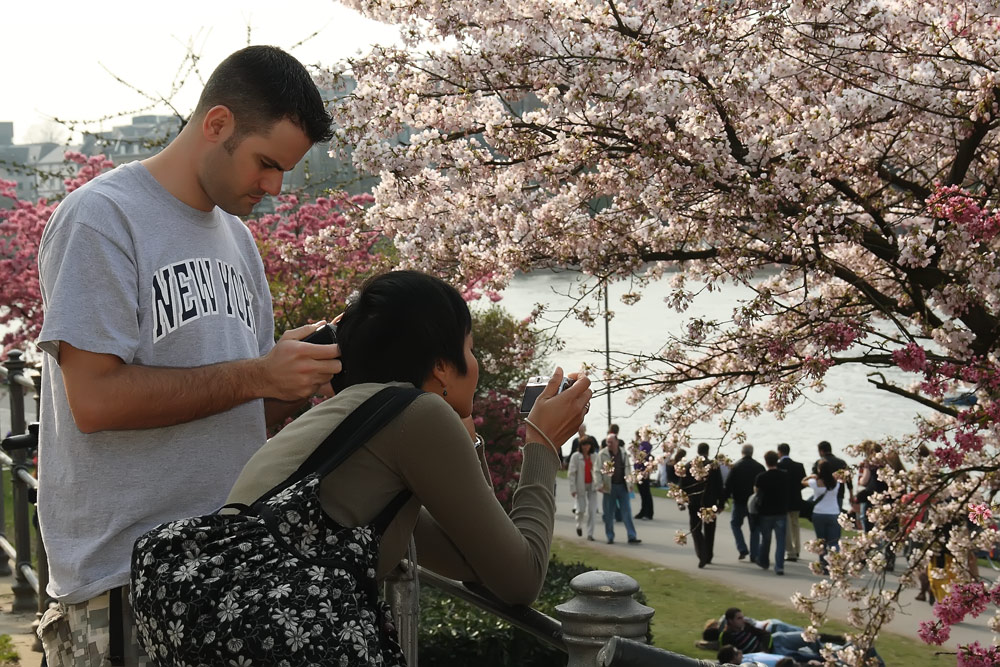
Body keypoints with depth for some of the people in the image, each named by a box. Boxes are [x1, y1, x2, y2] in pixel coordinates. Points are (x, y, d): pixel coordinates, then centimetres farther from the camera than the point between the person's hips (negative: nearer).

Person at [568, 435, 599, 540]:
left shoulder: (594, 456, 4)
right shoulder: (575, 456, -5)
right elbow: (571, 473, -6)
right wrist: (573, 488, -11)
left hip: (592, 485, 2)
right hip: (580, 486, -2)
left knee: (591, 510, -4)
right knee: (581, 509, -3)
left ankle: (590, 533, 2)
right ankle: (579, 525, 29)